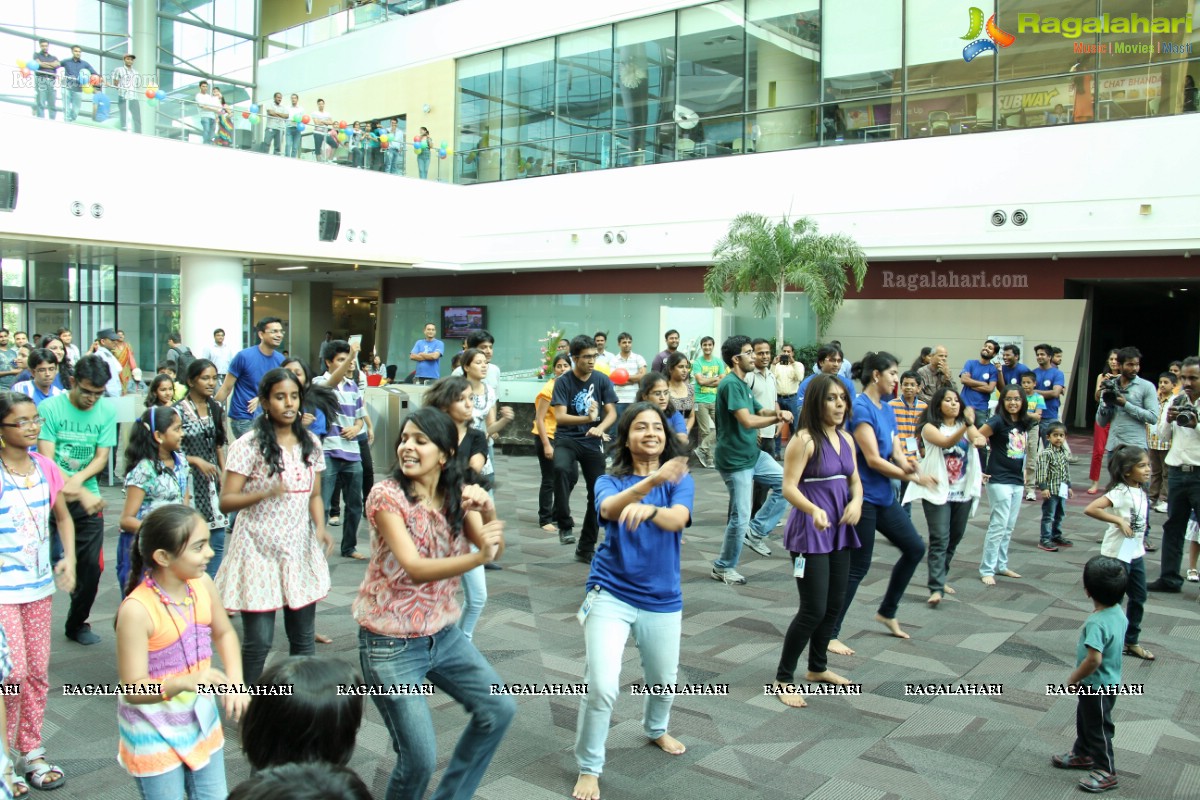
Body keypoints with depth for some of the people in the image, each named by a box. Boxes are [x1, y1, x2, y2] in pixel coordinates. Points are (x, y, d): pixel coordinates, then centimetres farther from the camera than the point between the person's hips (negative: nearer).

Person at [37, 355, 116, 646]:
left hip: (87, 499, 3)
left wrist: (78, 479, -21)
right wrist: (82, 492, -20)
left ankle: (78, 623, 25)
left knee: (90, 566, 5)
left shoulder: (107, 411, 1)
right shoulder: (50, 408, -9)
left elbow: (102, 457, -1)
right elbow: (46, 458, -12)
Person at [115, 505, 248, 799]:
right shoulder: (137, 610, -27)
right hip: (155, 734, -6)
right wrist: (183, 682, -40)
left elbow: (224, 633, 7)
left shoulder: (202, 584, -9)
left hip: (202, 721, 6)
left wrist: (236, 679, -8)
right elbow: (134, 690, -23)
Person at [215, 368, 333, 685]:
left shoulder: (310, 444, 7)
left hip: (300, 551, 5)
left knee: (304, 638, 11)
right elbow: (226, 501, -11)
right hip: (260, 552, -4)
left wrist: (320, 527, -6)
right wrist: (265, 492, -29)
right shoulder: (248, 445, -9)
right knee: (258, 641, 0)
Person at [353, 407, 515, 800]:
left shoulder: (458, 495, 0)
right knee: (419, 759, -6)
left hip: (443, 634, 6)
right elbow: (414, 568, -28)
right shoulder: (387, 495, -18)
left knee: (499, 710, 4)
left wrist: (488, 511, -31)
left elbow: (493, 549, -11)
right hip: (391, 643, -6)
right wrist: (478, 556, -42)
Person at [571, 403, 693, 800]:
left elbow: (677, 519, -23)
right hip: (610, 594, -2)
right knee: (601, 686, -13)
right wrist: (651, 481, -47)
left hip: (662, 599, 2)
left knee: (664, 680, 20)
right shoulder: (610, 482, -5)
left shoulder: (680, 480, -3)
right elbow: (609, 509, -30)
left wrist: (648, 509, -46)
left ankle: (656, 729, 53)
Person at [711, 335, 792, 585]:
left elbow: (758, 411, 16)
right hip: (734, 460, -9)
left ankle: (756, 531, 14)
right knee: (740, 518, -4)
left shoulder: (743, 384, 12)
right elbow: (747, 421, -26)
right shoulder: (730, 384, -19)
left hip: (753, 454, 9)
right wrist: (778, 418, -12)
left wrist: (775, 412, -8)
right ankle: (723, 567, 14)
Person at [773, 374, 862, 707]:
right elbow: (789, 487, -20)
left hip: (839, 530, 8)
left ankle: (818, 667, 34)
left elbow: (854, 480, 14)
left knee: (835, 604, 15)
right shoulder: (804, 440, -15)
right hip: (809, 530, -8)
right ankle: (783, 678, 8)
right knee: (813, 609, -7)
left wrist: (856, 501, -8)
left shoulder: (846, 439, 8)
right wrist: (814, 510, -37)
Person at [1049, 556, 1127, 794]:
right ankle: (1083, 754, 44)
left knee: (1098, 726, 9)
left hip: (1097, 686, -9)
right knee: (1084, 718, 26)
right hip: (1107, 679, 9)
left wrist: (1074, 678, -18)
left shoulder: (1096, 623, -35)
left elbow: (1094, 659, -36)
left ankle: (1105, 771, 25)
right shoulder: (1117, 612, -6)